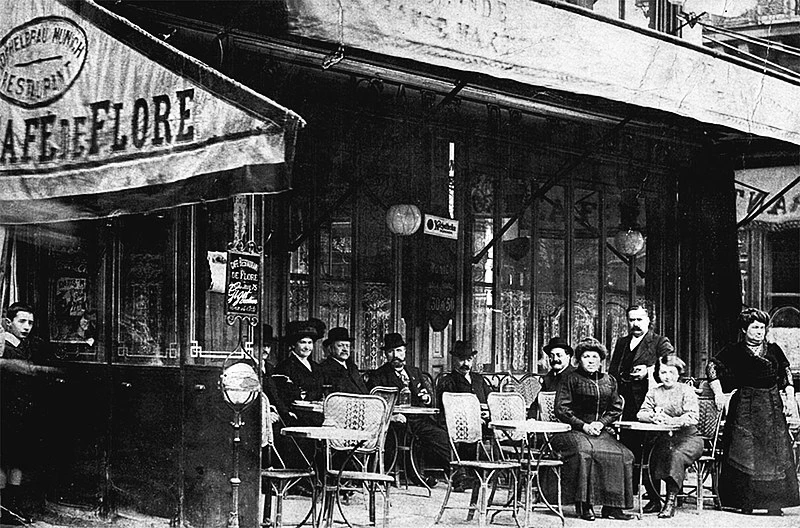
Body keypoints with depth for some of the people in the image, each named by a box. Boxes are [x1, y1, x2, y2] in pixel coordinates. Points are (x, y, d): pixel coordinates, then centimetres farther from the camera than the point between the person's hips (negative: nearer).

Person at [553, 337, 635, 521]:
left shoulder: (609, 381, 16)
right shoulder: (572, 380, 2)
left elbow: (616, 408, 15)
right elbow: (561, 409, -3)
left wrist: (601, 423, -4)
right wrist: (583, 426, -12)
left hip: (601, 430, 4)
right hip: (574, 431, -4)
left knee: (621, 455, -22)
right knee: (583, 450, -36)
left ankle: (612, 506, -18)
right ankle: (583, 505, -31)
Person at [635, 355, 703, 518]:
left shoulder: (687, 391, -1)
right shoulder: (654, 392, 13)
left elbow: (693, 417, -15)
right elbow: (641, 413, 4)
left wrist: (671, 420, -30)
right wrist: (653, 417, -20)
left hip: (688, 437, -4)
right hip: (664, 437, 4)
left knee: (676, 455, -35)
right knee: (646, 453, -25)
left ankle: (671, 501, -33)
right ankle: (654, 500, -12)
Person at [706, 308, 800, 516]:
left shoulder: (774, 350, 10)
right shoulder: (735, 352, 1)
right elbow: (712, 367, 0)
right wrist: (718, 393, -8)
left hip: (772, 406, 3)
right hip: (745, 407, -3)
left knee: (774, 451, -3)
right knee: (745, 451, -5)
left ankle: (774, 502, -1)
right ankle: (746, 502, 1)